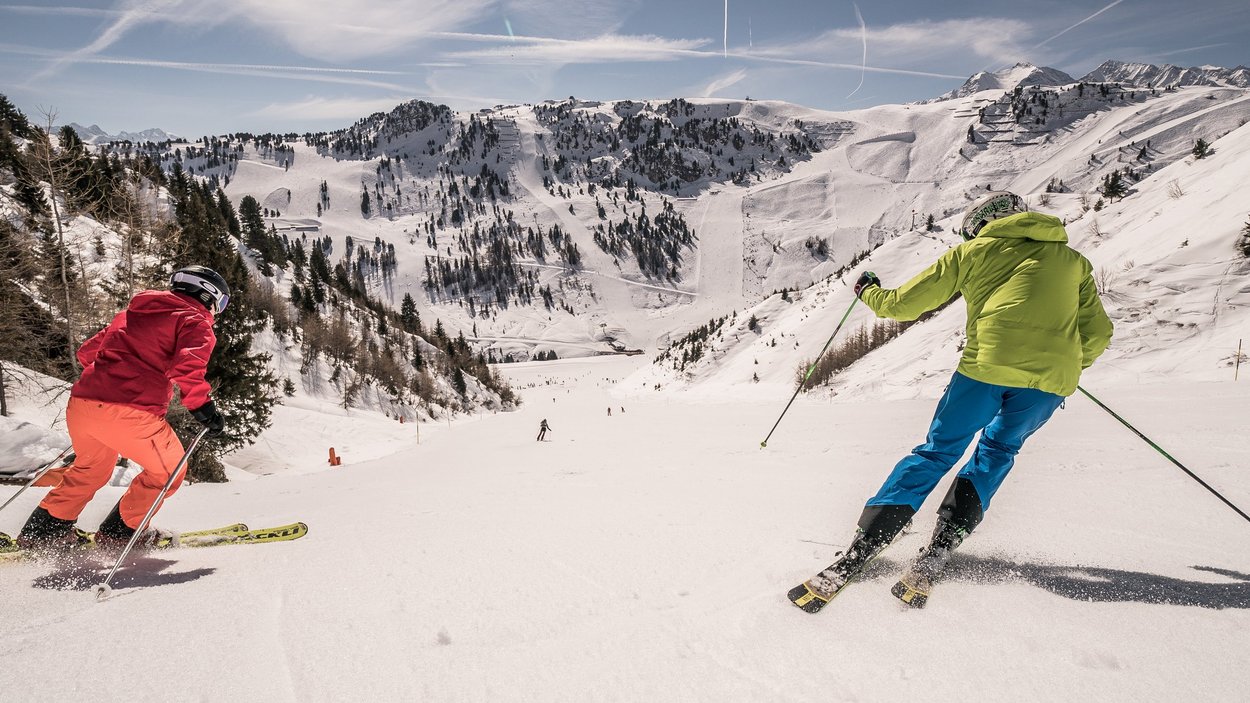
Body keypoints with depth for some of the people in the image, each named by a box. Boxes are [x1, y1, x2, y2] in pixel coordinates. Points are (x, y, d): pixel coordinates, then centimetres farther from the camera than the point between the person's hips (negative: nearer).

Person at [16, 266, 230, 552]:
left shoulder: (132, 312, 25)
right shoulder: (195, 321, 2)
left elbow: (87, 351, 28)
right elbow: (186, 365, -17)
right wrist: (203, 407, -11)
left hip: (81, 403, 8)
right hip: (130, 413, -8)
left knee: (91, 468, 33)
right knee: (168, 471, 16)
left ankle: (42, 529, 34)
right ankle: (120, 532, 20)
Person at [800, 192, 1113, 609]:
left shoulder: (975, 251, 18)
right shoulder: (1073, 260, 27)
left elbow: (903, 304, 16)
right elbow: (1098, 335, 21)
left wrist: (869, 292, 35)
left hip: (988, 364, -2)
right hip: (1053, 379, 3)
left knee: (937, 452, 11)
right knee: (997, 452, 22)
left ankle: (856, 556, 5)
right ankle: (933, 560, 8)